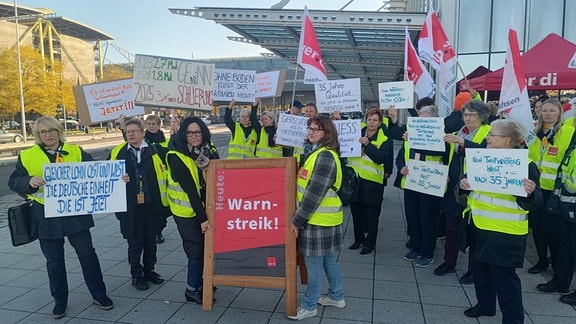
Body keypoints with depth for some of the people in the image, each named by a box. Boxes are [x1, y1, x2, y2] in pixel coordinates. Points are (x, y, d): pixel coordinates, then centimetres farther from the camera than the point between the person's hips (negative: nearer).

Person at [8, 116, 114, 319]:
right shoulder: (27, 156, 2)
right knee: (54, 260, 12)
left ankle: (99, 294, 19)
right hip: (46, 217, 0)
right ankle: (60, 301, 28)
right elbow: (13, 182, 0)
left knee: (87, 253, 5)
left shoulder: (76, 151, 3)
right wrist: (30, 181, -22)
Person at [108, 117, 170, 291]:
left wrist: (164, 203, -4)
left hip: (151, 206, 1)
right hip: (130, 207, -1)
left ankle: (149, 271, 34)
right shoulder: (118, 153, 0)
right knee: (135, 243, 8)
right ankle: (136, 275, 25)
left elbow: (163, 175, -1)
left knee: (151, 241, 15)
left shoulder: (153, 151, -1)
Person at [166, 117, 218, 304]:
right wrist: (202, 218, -22)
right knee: (196, 250, 0)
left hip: (204, 208, 6)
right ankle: (192, 290, 17)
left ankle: (198, 282, 32)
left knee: (205, 246, 13)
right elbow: (190, 189, -21)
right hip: (187, 212, -6)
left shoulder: (208, 151, 1)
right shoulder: (177, 157, -18)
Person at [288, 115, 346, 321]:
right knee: (327, 259, 20)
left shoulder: (325, 156, -19)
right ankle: (337, 296, 34)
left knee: (314, 264, 3)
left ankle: (309, 306, 17)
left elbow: (315, 192, -23)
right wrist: (299, 217, 16)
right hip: (321, 218, 10)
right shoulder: (316, 152, 13)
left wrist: (297, 220, -18)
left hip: (318, 219, -10)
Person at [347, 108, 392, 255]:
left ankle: (370, 243, 22)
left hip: (372, 181, -4)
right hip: (354, 178, 4)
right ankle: (359, 239, 33)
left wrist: (367, 144, -28)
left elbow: (382, 158, -19)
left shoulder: (384, 139, -6)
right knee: (356, 211, 16)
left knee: (371, 214, 6)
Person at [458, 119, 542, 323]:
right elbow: (470, 182, 16)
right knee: (480, 269, 19)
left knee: (504, 276, 2)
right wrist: (464, 185, -6)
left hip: (505, 233, -7)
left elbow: (533, 203, -14)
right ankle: (485, 305, 39)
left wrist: (530, 193, -36)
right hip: (479, 228, 7)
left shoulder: (525, 165, -13)